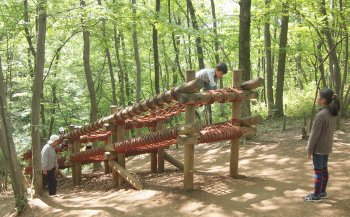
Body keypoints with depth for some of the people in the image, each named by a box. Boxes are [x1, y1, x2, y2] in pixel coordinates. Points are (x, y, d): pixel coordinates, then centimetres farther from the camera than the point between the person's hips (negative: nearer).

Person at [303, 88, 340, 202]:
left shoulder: (321, 115, -24)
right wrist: (326, 143, 18)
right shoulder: (333, 113, 3)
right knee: (324, 169, 16)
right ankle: (322, 192, 27)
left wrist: (309, 149, -12)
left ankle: (316, 195, 11)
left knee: (318, 170, 1)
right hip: (327, 146, 8)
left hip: (319, 147, -8)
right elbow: (331, 130, 11)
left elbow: (314, 133, -19)